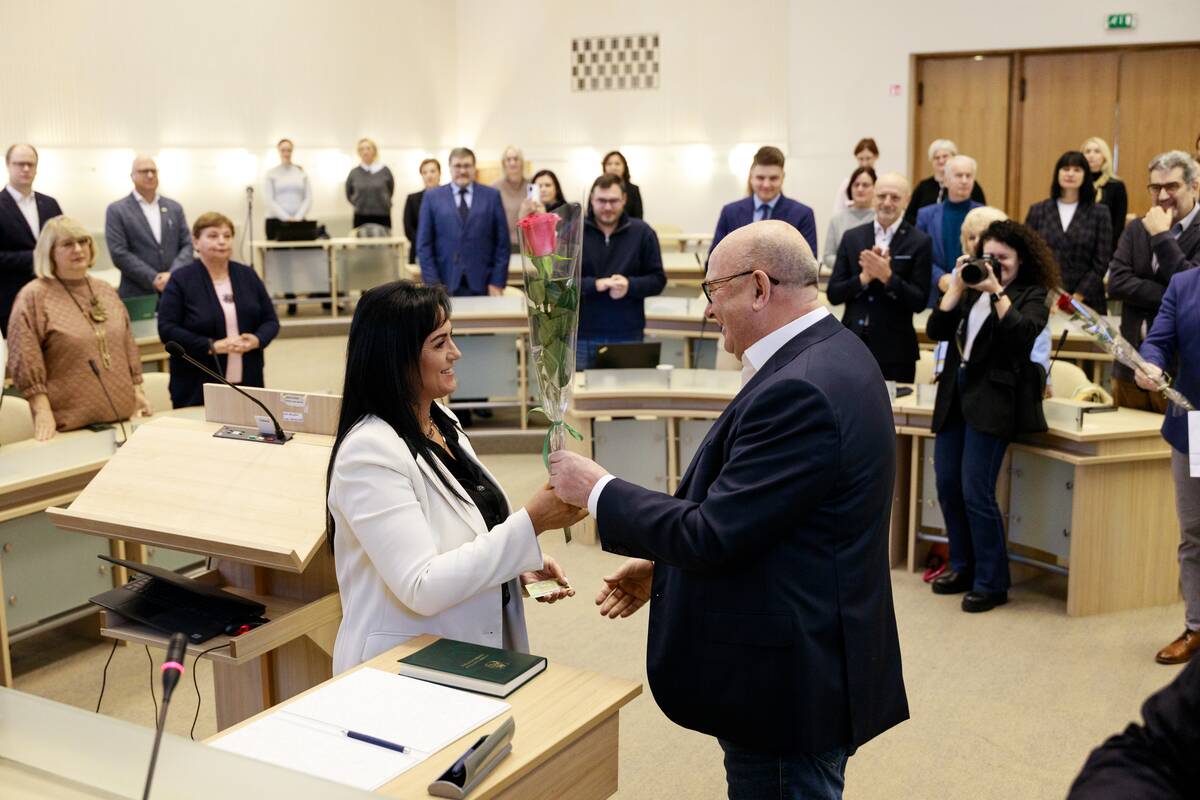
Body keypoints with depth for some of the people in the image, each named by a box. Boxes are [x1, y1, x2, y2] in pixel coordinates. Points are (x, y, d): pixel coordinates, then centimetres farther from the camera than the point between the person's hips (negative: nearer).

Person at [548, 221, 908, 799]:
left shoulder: (800, 391, -27)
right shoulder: (828, 354, 6)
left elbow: (713, 534, -24)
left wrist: (596, 489, -13)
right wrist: (665, 562, 12)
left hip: (789, 681, -9)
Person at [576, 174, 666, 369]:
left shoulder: (642, 232, 5)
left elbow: (658, 280, 6)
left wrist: (630, 285, -14)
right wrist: (594, 284, -18)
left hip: (628, 337, 1)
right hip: (582, 337, 0)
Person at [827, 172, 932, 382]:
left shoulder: (919, 242, -1)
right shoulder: (852, 237, 6)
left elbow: (919, 302, -5)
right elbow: (833, 294, 3)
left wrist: (887, 276, -19)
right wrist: (864, 277, -14)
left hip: (894, 350, -2)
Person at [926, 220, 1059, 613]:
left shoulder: (1032, 295, 1)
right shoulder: (971, 291, 14)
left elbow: (1023, 333, -18)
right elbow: (936, 330, 3)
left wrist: (997, 291, -18)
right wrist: (958, 286, -3)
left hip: (992, 401, -6)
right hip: (953, 396, 6)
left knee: (976, 494, -9)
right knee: (947, 487, 9)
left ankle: (992, 582, 3)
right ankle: (962, 568, 24)